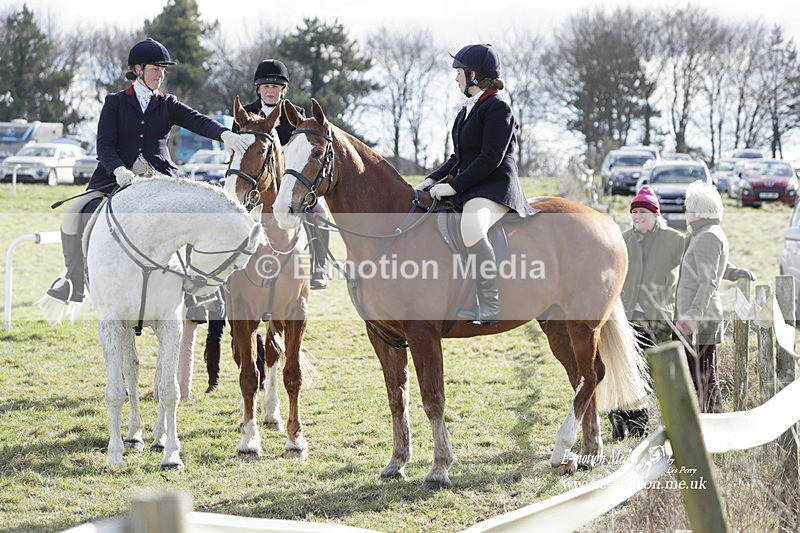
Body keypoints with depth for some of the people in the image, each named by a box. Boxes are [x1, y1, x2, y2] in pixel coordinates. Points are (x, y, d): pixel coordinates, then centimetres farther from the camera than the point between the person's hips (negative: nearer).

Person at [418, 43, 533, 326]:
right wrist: (433, 179, 8)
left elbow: (491, 158, -19)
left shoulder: (497, 106, -10)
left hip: (494, 188, -11)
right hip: (467, 189, 11)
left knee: (471, 229, -40)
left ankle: (491, 306, -36)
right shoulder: (469, 108, 20)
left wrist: (454, 185, -20)